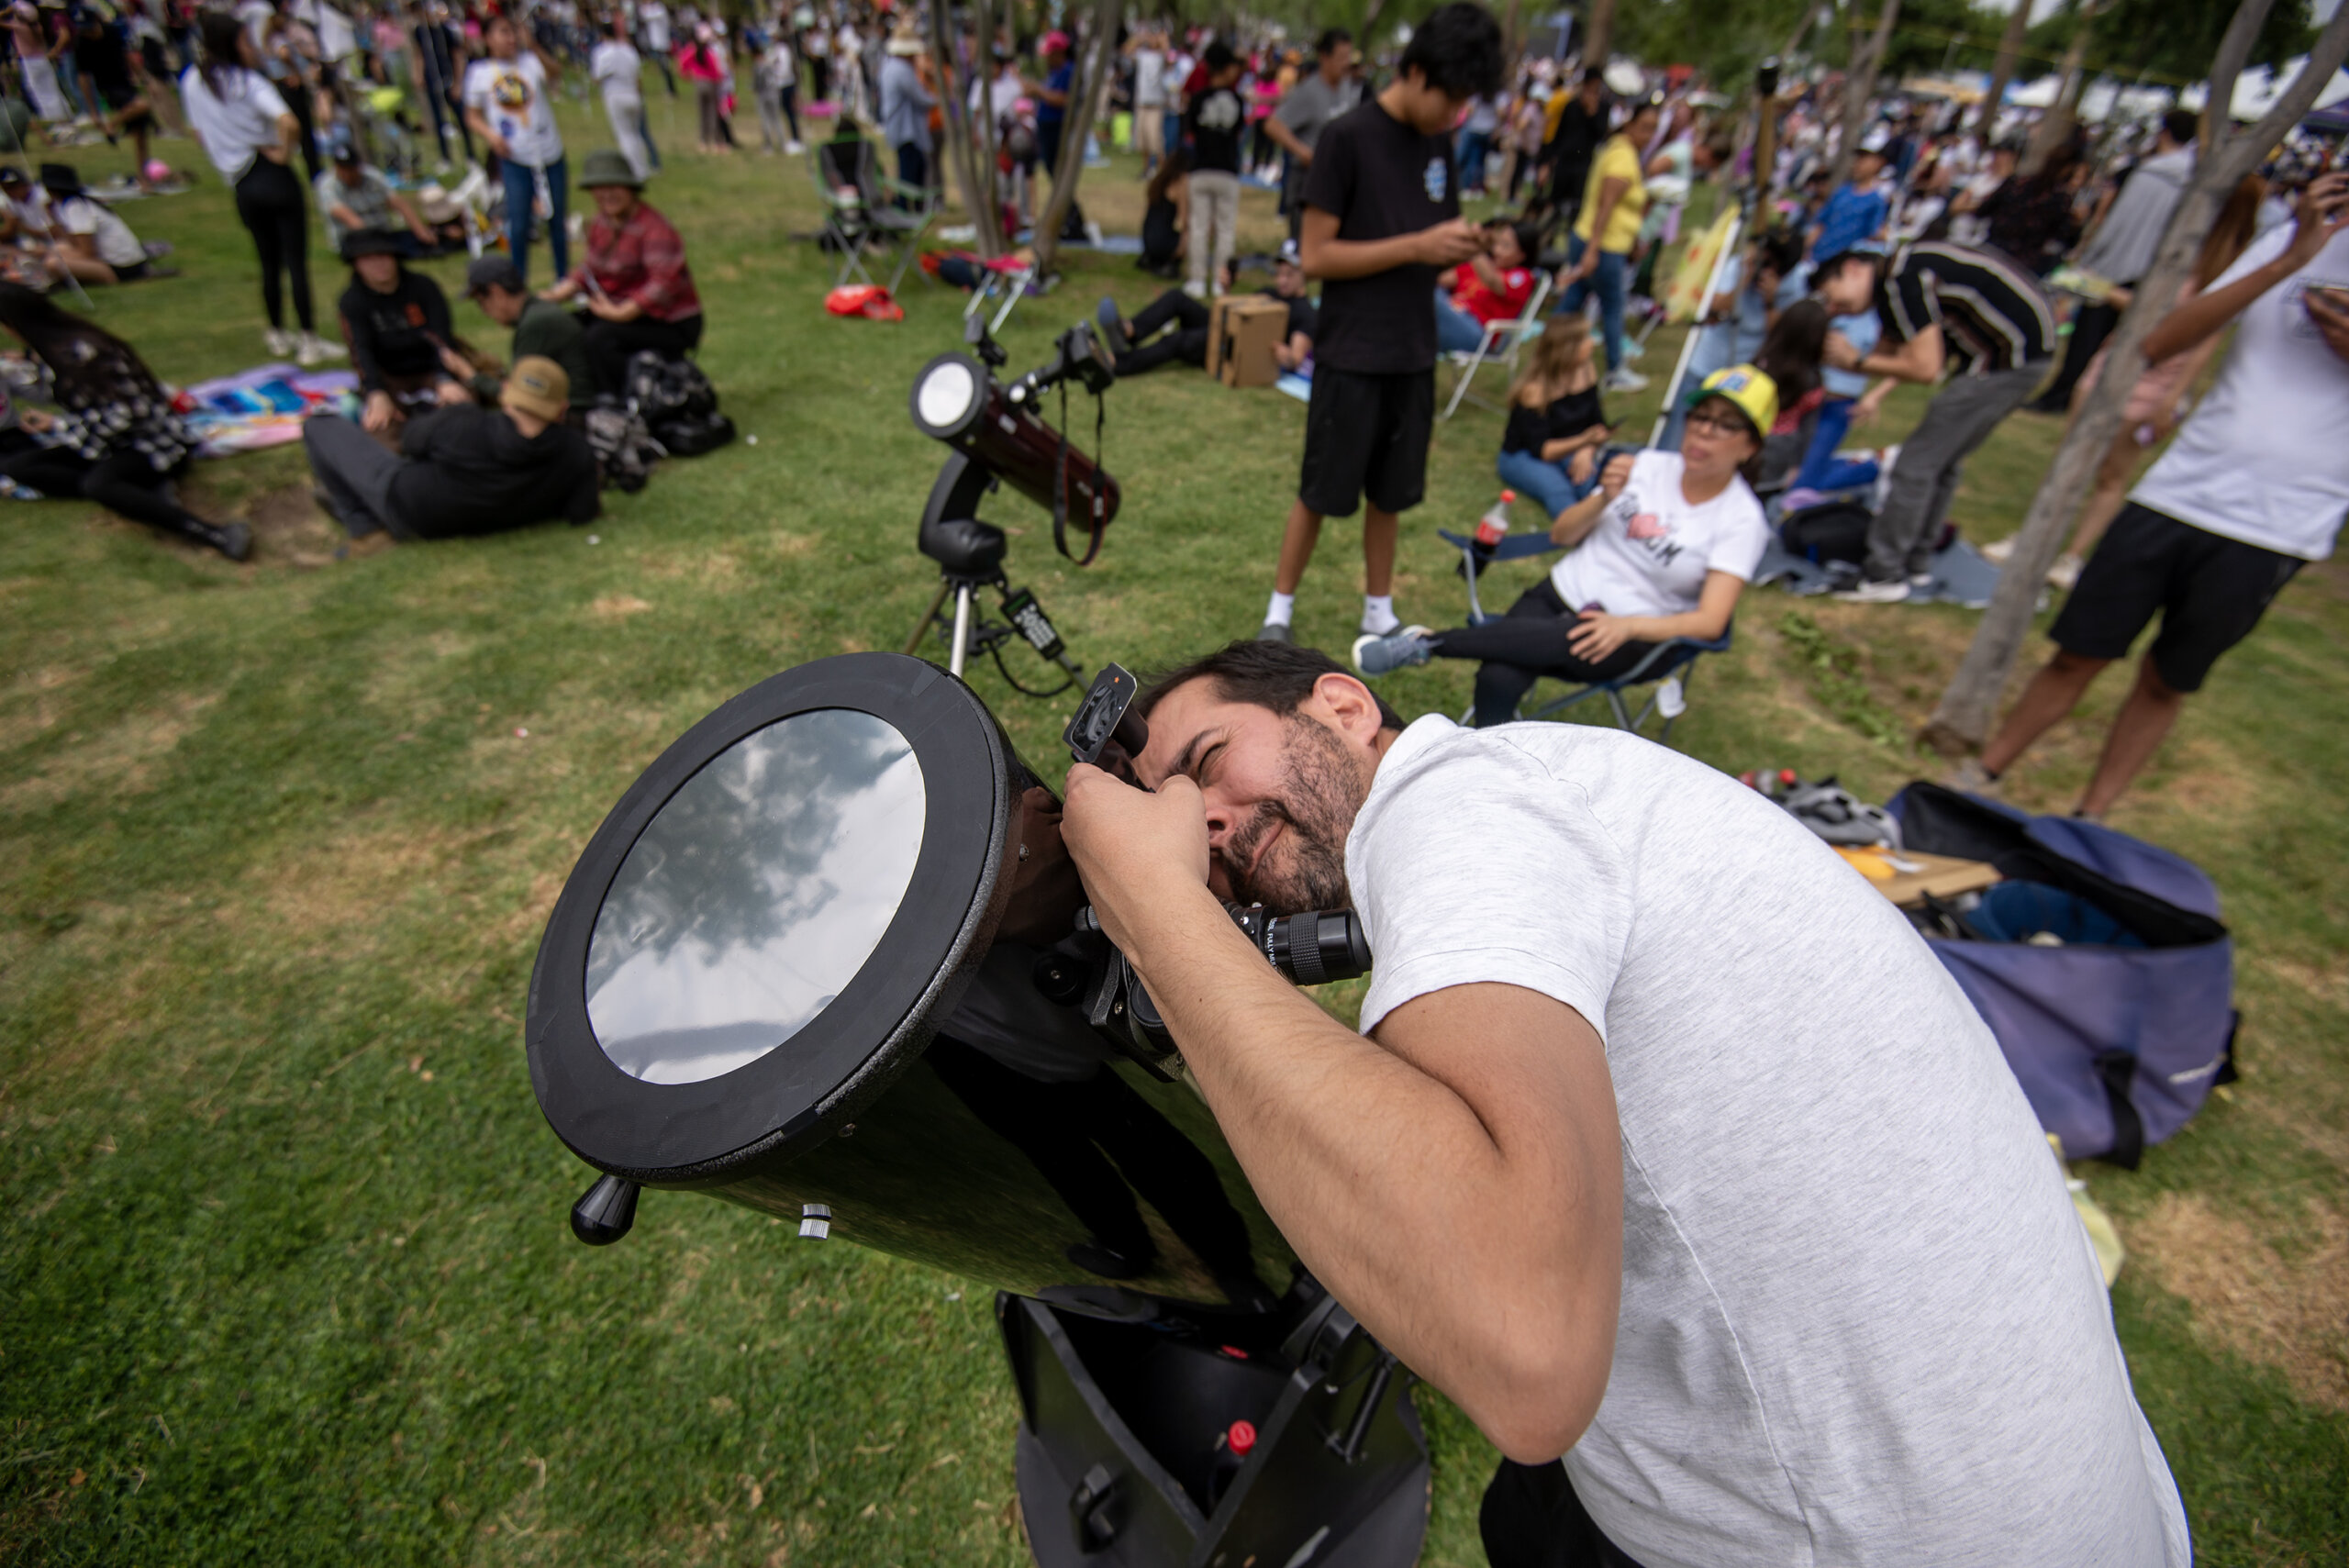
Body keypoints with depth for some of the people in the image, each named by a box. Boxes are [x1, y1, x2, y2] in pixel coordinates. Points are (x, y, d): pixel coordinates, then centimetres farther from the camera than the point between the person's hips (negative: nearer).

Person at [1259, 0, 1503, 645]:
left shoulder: (1438, 143, 10)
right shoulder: (1347, 135, -9)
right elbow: (1315, 255, -13)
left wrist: (1461, 249, -5)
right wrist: (1416, 246, -18)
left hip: (1413, 355, 6)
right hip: (1350, 356, -6)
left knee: (1390, 493, 12)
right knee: (1321, 493, 1)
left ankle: (1379, 613, 26)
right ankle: (1279, 611, 17)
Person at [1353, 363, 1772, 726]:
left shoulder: (1742, 520, -2)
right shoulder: (1648, 467, 9)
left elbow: (1710, 621, -13)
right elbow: (1561, 534, 11)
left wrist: (1629, 626, -29)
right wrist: (1604, 498, -9)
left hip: (1627, 640, -3)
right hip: (1560, 595, 3)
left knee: (1560, 641, -40)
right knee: (1497, 680, -32)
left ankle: (1424, 643, -31)